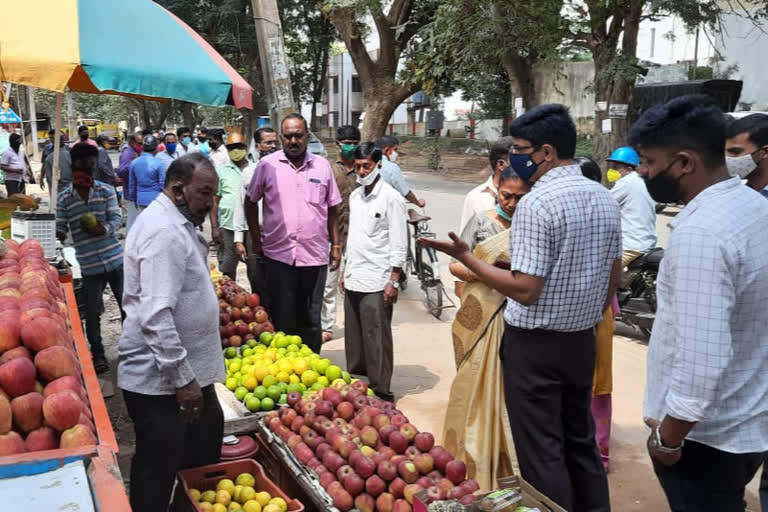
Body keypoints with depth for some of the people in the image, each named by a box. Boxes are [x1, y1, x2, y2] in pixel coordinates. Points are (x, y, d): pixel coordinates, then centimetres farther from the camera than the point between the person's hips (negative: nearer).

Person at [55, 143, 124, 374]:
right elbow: (61, 227, -1)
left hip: (116, 259, 1)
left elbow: (116, 219, -9)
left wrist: (102, 229, -29)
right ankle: (97, 354, 26)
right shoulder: (64, 198, -2)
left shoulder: (107, 190, -1)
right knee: (92, 313, 8)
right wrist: (61, 233, -25)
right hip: (90, 266, -1)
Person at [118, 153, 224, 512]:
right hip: (161, 381, -11)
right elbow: (156, 317, -30)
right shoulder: (165, 233, -23)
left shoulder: (175, 223, 12)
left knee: (204, 448, 24)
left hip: (186, 371, 11)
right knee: (157, 474, 3)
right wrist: (182, 379, -26)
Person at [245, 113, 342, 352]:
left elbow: (332, 209, 11)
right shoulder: (267, 165, 1)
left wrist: (336, 245, 9)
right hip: (279, 254, -1)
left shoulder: (322, 166, 5)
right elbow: (251, 202, 11)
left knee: (311, 319, 11)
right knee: (282, 318, 6)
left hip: (314, 254, 1)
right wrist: (255, 239, 8)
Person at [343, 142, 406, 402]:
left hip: (376, 282, -7)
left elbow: (399, 244, -10)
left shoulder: (391, 198, -7)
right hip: (353, 280, 7)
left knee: (377, 340, -3)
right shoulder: (355, 196, 15)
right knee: (353, 337, 13)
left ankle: (381, 392, 7)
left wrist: (394, 281, -14)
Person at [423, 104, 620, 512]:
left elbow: (526, 291, -23)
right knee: (580, 440, 21)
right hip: (582, 339, 8)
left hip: (535, 343, -8)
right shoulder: (605, 198, 5)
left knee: (541, 451, 5)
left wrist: (465, 258, -17)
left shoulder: (537, 203, -20)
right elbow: (614, 276, 12)